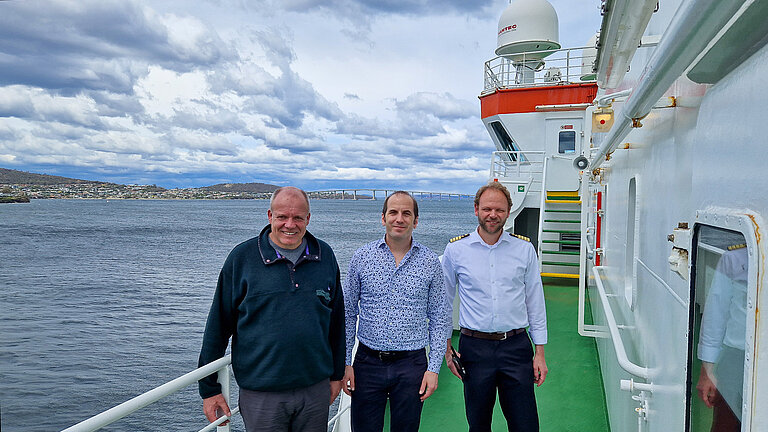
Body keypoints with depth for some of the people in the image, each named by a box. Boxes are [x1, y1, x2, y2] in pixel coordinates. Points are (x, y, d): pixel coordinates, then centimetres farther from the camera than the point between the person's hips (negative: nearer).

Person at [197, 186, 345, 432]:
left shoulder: (324, 256, 2)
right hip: (261, 393, -2)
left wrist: (336, 374, 13)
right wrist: (209, 388, 0)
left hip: (316, 389, 3)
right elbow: (218, 325, -2)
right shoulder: (242, 257, -6)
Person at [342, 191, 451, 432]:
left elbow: (439, 319, 3)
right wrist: (345, 363, 0)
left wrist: (434, 368, -2)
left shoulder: (430, 262, 0)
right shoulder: (362, 257, 0)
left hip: (411, 366, 0)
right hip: (368, 363, 0)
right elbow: (348, 314, 4)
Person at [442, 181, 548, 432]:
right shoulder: (456, 250, 0)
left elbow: (535, 302, 7)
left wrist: (540, 352, 5)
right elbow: (443, 302, 7)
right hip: (474, 347, 0)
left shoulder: (525, 249, 3)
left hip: (516, 346, 1)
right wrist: (446, 347, 4)